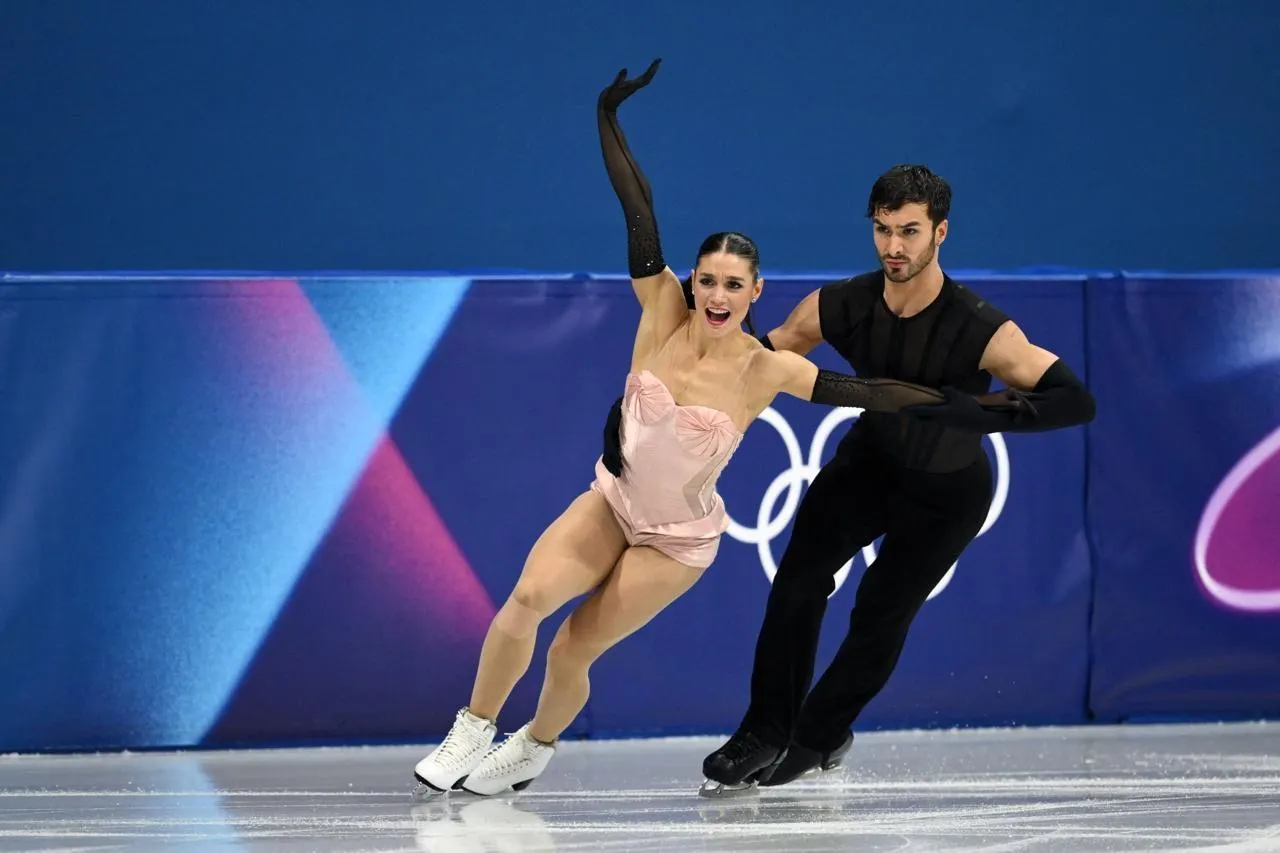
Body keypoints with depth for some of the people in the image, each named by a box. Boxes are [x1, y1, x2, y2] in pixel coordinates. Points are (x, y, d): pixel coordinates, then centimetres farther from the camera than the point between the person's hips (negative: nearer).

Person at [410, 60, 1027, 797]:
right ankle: (472, 734, -6)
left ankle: (533, 752, 27)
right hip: (611, 503, 2)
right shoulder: (663, 310, -13)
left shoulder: (768, 370, -17)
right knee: (529, 595, -22)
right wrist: (610, 117, -18)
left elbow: (869, 393, -15)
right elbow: (641, 218, -18)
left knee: (574, 649, -3)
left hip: (679, 538, -2)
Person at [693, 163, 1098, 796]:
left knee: (880, 618, -4)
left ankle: (819, 737, 22)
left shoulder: (979, 330, -36)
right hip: (871, 458, 3)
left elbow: (1076, 401, -41)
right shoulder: (840, 307, -23)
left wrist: (970, 409, -53)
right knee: (799, 576, -13)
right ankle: (765, 733, 2)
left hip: (947, 489, -3)